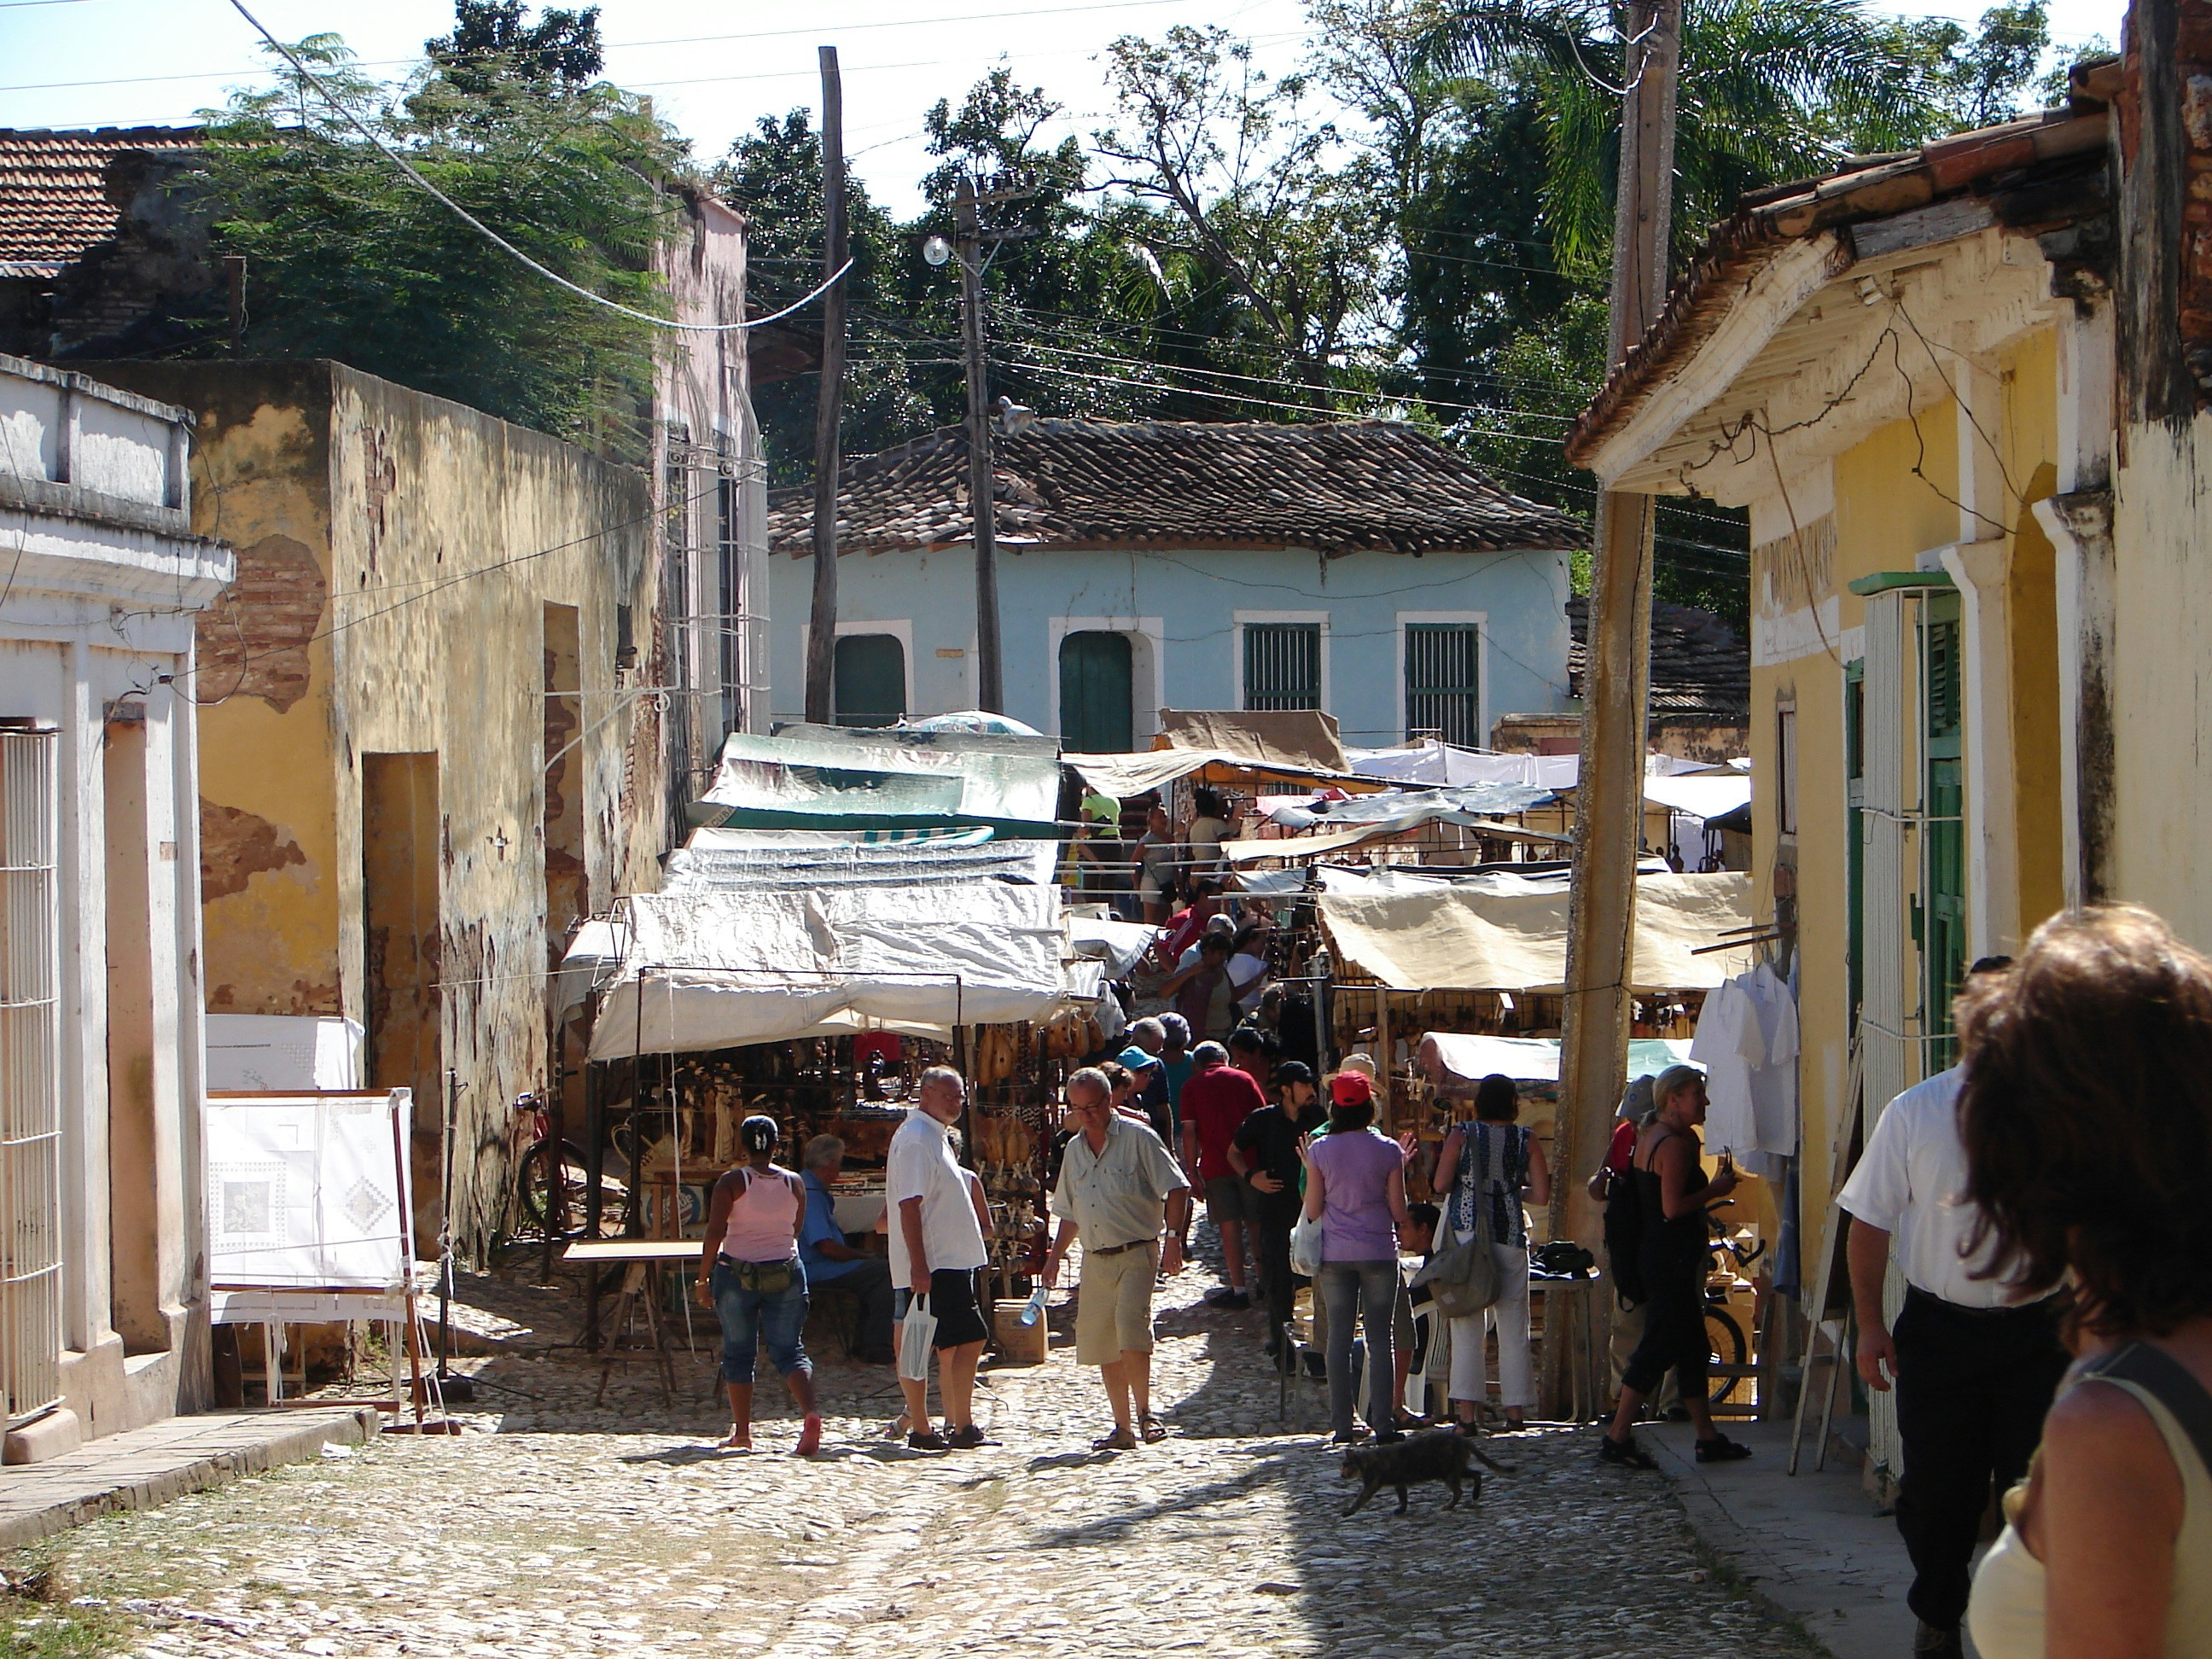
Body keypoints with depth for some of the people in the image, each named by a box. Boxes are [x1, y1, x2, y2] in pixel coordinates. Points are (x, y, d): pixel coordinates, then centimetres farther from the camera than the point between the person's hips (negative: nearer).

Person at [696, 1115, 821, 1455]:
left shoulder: (731, 1182, -8)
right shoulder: (794, 1183, 2)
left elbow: (715, 1233, -12)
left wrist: (703, 1279, -5)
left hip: (737, 1274, -2)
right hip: (786, 1271, 2)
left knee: (738, 1353, 10)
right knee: (789, 1350, 3)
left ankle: (741, 1432, 11)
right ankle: (810, 1414, -21)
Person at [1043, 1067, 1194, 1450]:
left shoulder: (1137, 1137, -5)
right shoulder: (1074, 1149, 14)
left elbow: (1176, 1188, -8)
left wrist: (1173, 1238, -18)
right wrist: (1055, 1256, 16)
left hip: (1136, 1254, -6)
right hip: (1095, 1260, 6)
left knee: (1131, 1327, -23)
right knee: (1100, 1343, 5)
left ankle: (1144, 1411, -13)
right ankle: (1123, 1429, 13)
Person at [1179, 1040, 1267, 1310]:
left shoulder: (1192, 1086, 4)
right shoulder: (1243, 1079, 8)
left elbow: (1189, 1131, -3)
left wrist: (1192, 1170, -1)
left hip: (1215, 1165, -2)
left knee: (1229, 1226, -1)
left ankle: (1239, 1290, -5)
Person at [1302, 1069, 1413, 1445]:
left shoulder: (1320, 1150, -3)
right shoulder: (1388, 1151, -4)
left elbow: (1312, 1210, 0)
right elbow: (1399, 1210, -3)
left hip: (1335, 1254, 1)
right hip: (1378, 1252, -1)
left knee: (1339, 1337, 5)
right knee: (1379, 1337, 4)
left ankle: (1342, 1425, 4)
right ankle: (1381, 1422, 1)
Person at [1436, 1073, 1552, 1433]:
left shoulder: (1461, 1135, -1)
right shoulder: (1527, 1141, 1)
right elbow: (1541, 1195, 0)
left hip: (1466, 1232, -1)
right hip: (1510, 1236, 1)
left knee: (1468, 1326, 1)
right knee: (1513, 1328, 8)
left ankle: (1468, 1413, -4)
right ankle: (1516, 1412, 8)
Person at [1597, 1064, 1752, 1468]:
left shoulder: (1650, 1135, 13)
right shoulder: (1675, 1144, -17)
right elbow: (1673, 1207, -24)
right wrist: (1715, 1190, -12)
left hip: (1659, 1256, 11)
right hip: (1672, 1262, -11)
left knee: (1692, 1348, 14)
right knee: (1659, 1348, -7)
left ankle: (1708, 1438, 20)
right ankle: (1617, 1438, -5)